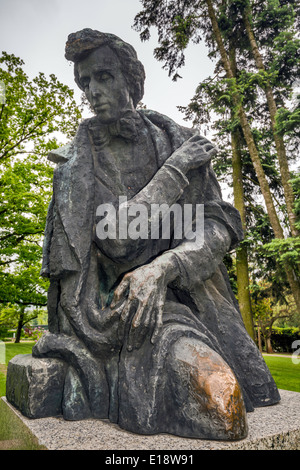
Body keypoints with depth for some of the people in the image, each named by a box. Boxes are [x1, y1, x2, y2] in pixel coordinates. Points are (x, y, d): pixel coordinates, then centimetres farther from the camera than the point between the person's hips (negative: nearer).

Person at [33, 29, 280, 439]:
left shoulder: (178, 142, 5)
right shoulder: (78, 162, 1)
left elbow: (220, 226, -1)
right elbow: (114, 237, -13)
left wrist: (162, 267, -19)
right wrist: (173, 172, -12)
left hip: (184, 294, 2)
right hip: (117, 302, -2)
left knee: (226, 400, -17)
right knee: (217, 405, -20)